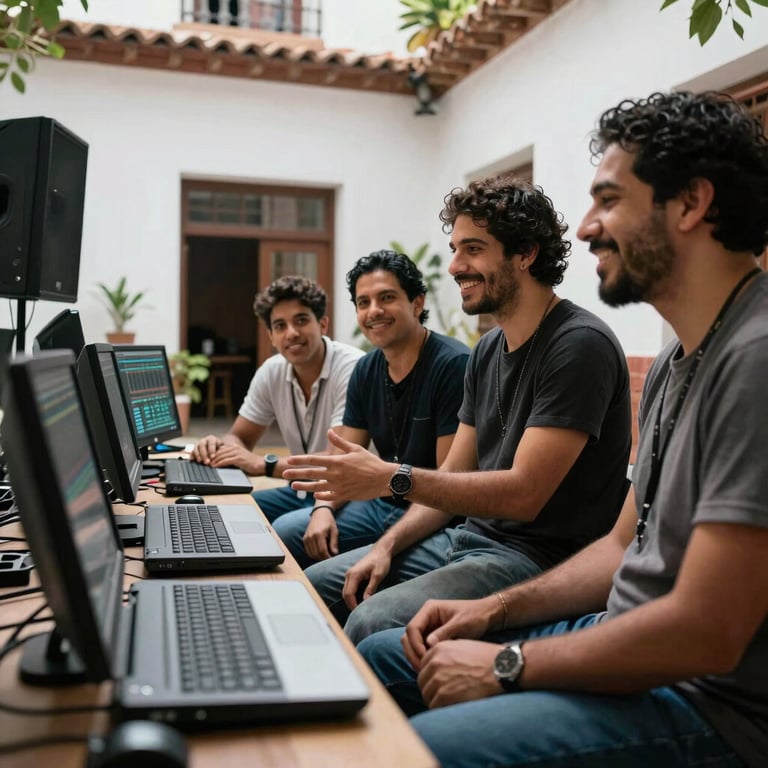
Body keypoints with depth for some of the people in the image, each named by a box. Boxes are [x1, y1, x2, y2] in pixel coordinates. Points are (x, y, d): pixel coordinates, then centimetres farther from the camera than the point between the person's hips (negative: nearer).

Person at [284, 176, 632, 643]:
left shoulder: (579, 345, -17)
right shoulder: (488, 351, 12)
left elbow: (523, 493, -22)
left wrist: (392, 478, -23)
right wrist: (388, 545, 0)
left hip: (541, 556, -8)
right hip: (470, 535, 9)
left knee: (371, 623, -27)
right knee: (314, 586, 5)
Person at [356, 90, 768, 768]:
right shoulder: (676, 362, 10)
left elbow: (706, 632, -26)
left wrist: (507, 664, -15)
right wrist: (494, 610, 3)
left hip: (714, 701, -9)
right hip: (628, 642, 9)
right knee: (378, 659, 11)